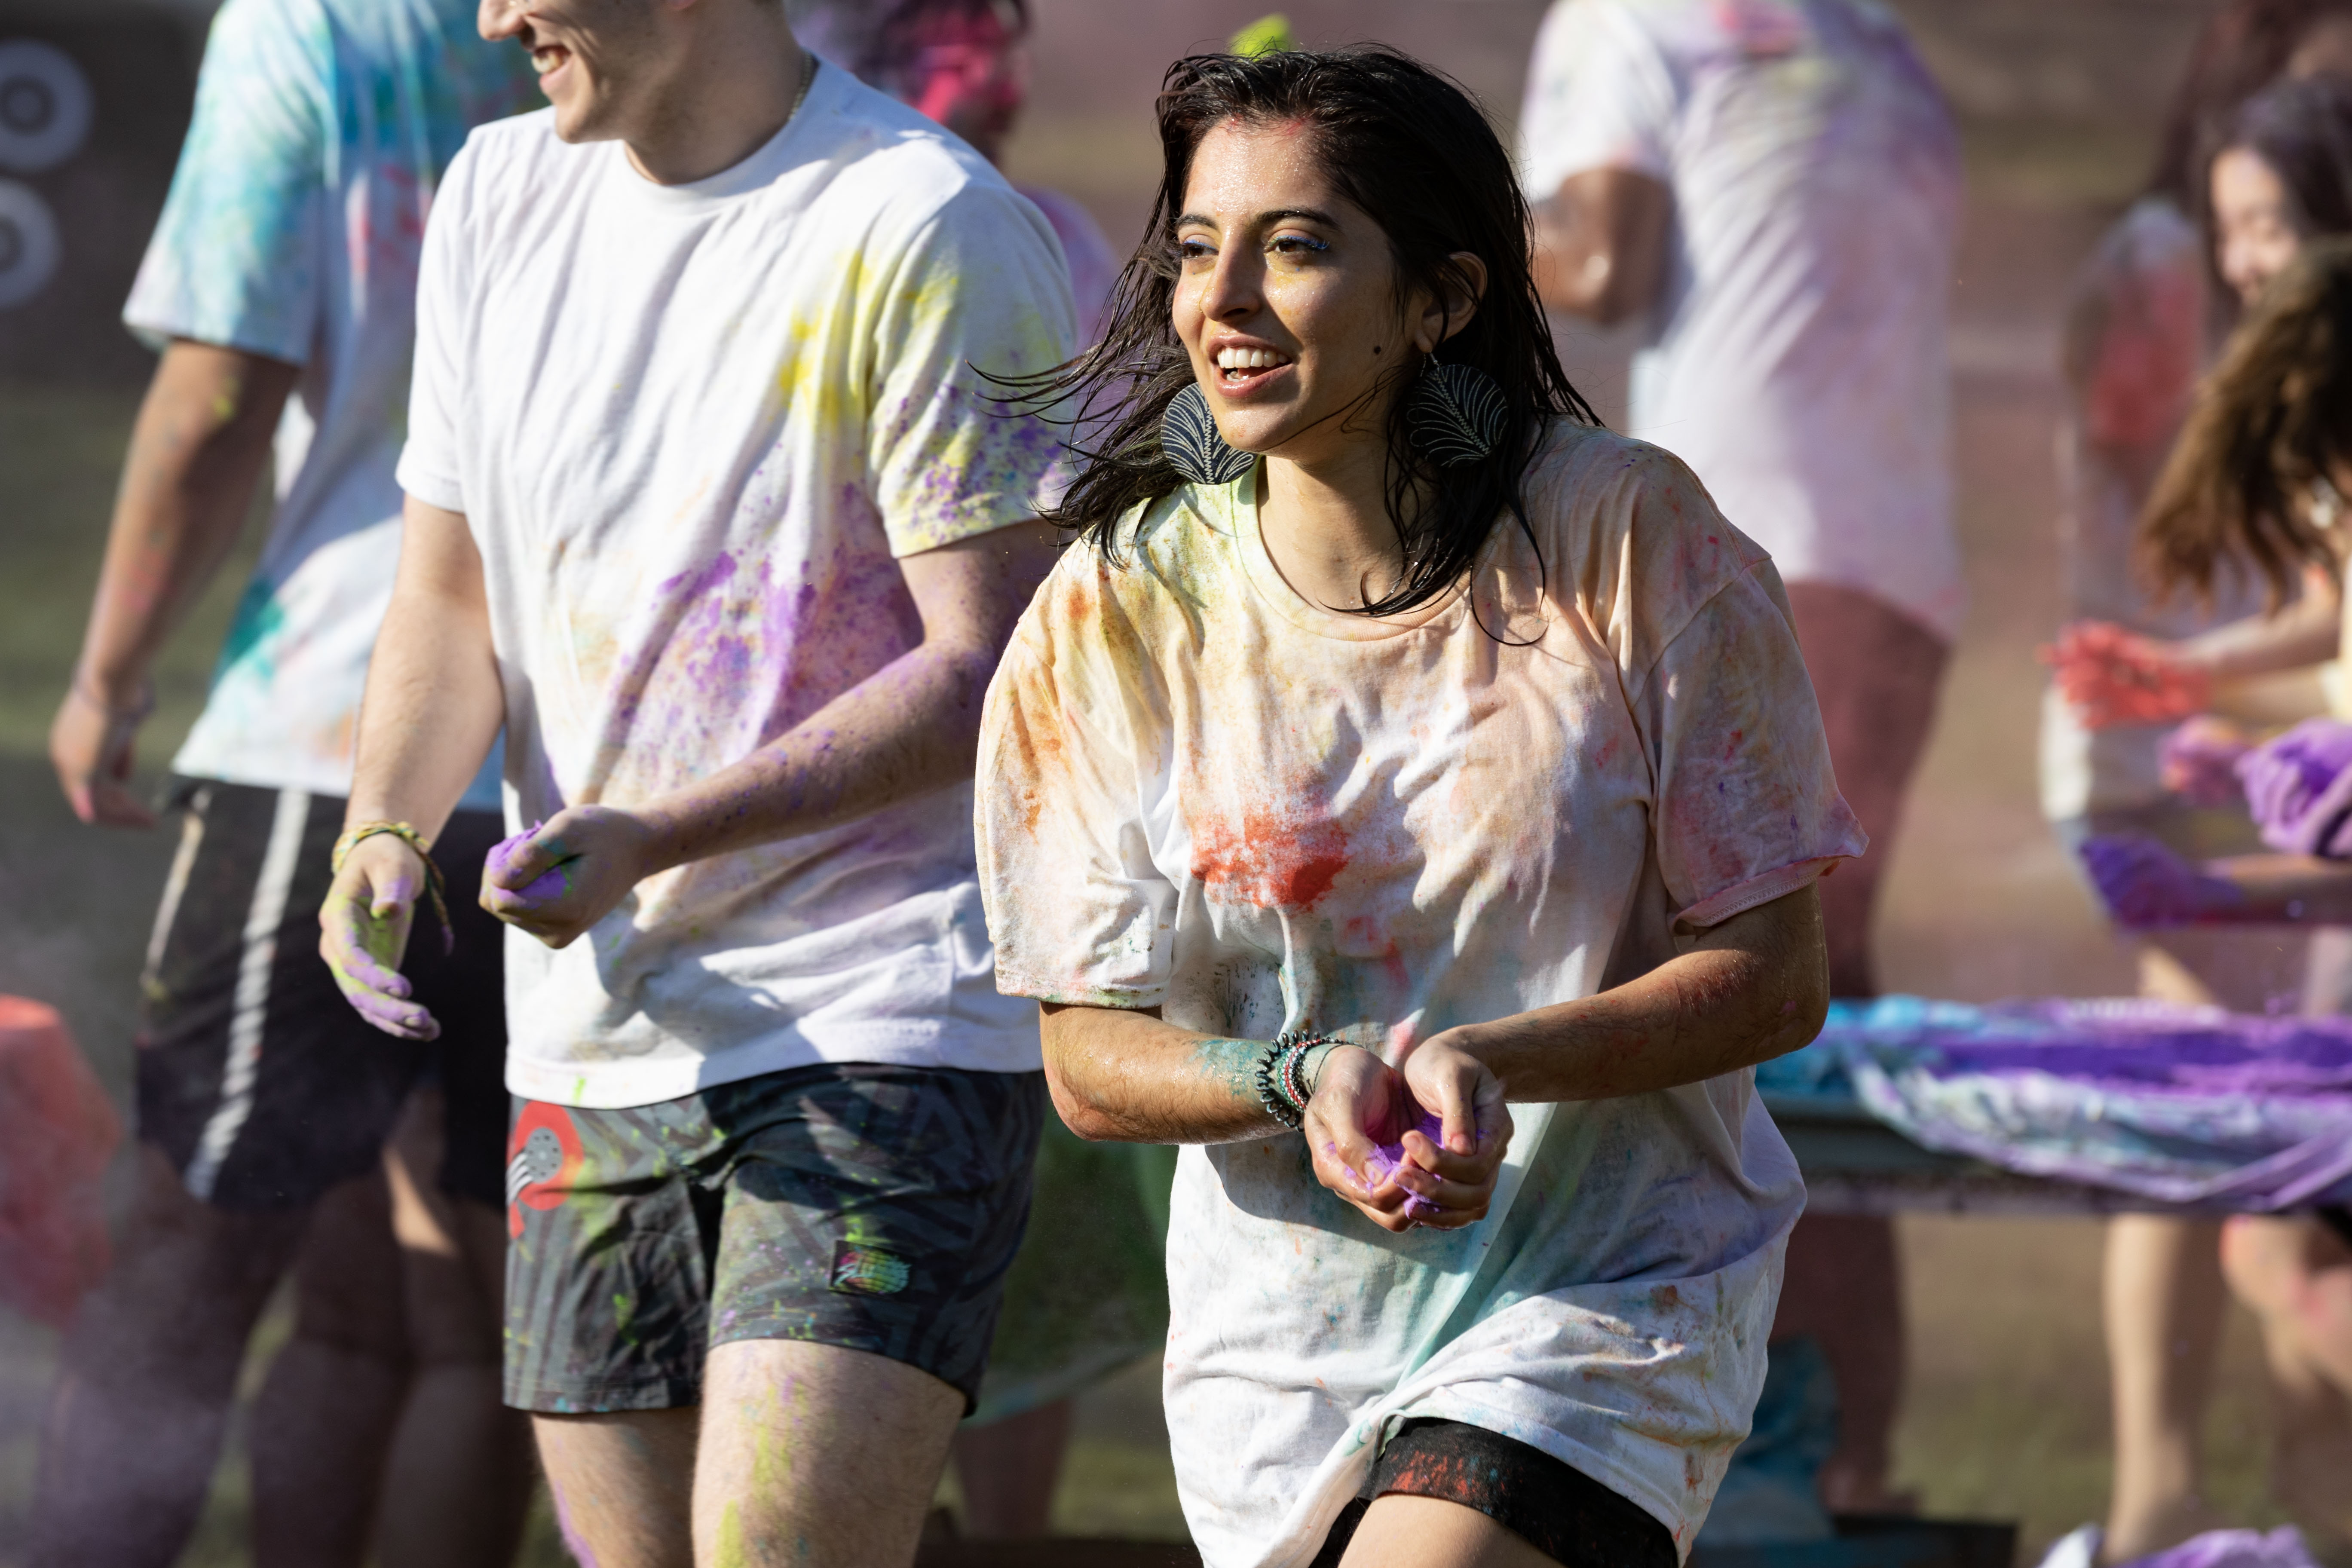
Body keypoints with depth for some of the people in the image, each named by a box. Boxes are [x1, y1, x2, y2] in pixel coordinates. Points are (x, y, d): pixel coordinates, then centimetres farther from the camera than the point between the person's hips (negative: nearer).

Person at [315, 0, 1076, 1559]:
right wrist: (388, 829, -5)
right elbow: (452, 595, 16)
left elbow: (995, 671, -15)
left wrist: (656, 837, -23)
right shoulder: (500, 199, 11)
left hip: (881, 1029, -7)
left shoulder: (929, 231, -12)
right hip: (591, 1039, 7)